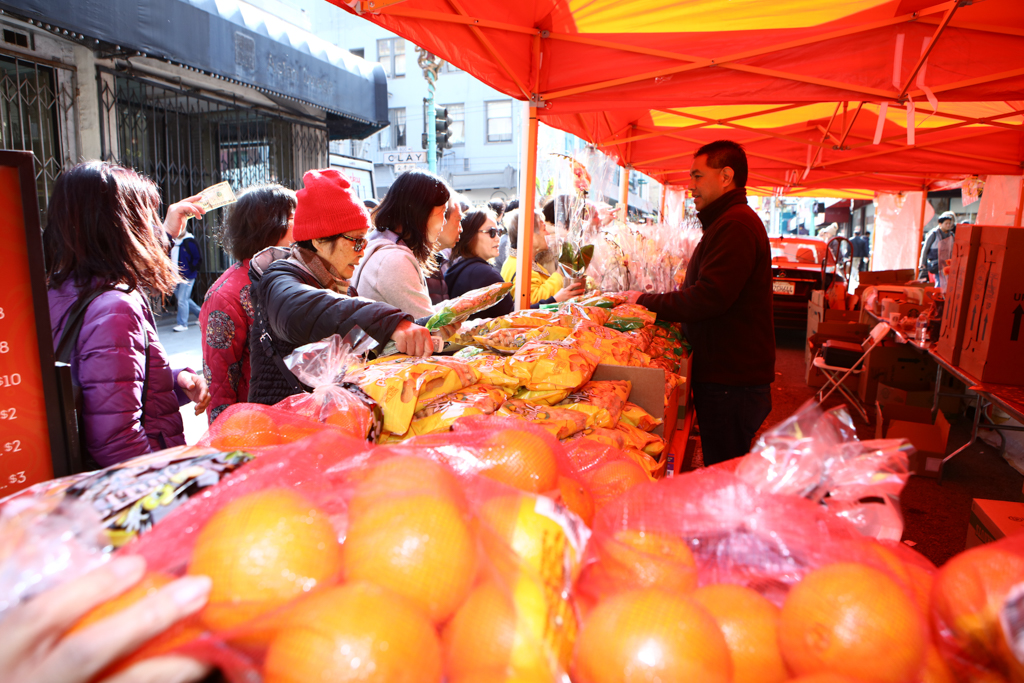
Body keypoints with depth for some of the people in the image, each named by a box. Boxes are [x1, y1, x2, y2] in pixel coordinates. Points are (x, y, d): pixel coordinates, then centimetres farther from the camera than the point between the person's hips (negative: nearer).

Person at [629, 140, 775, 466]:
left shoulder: (736, 225, -16)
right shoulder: (726, 222, 20)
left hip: (731, 381, -11)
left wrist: (647, 302, -14)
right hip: (724, 374, 11)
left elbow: (709, 298, -26)